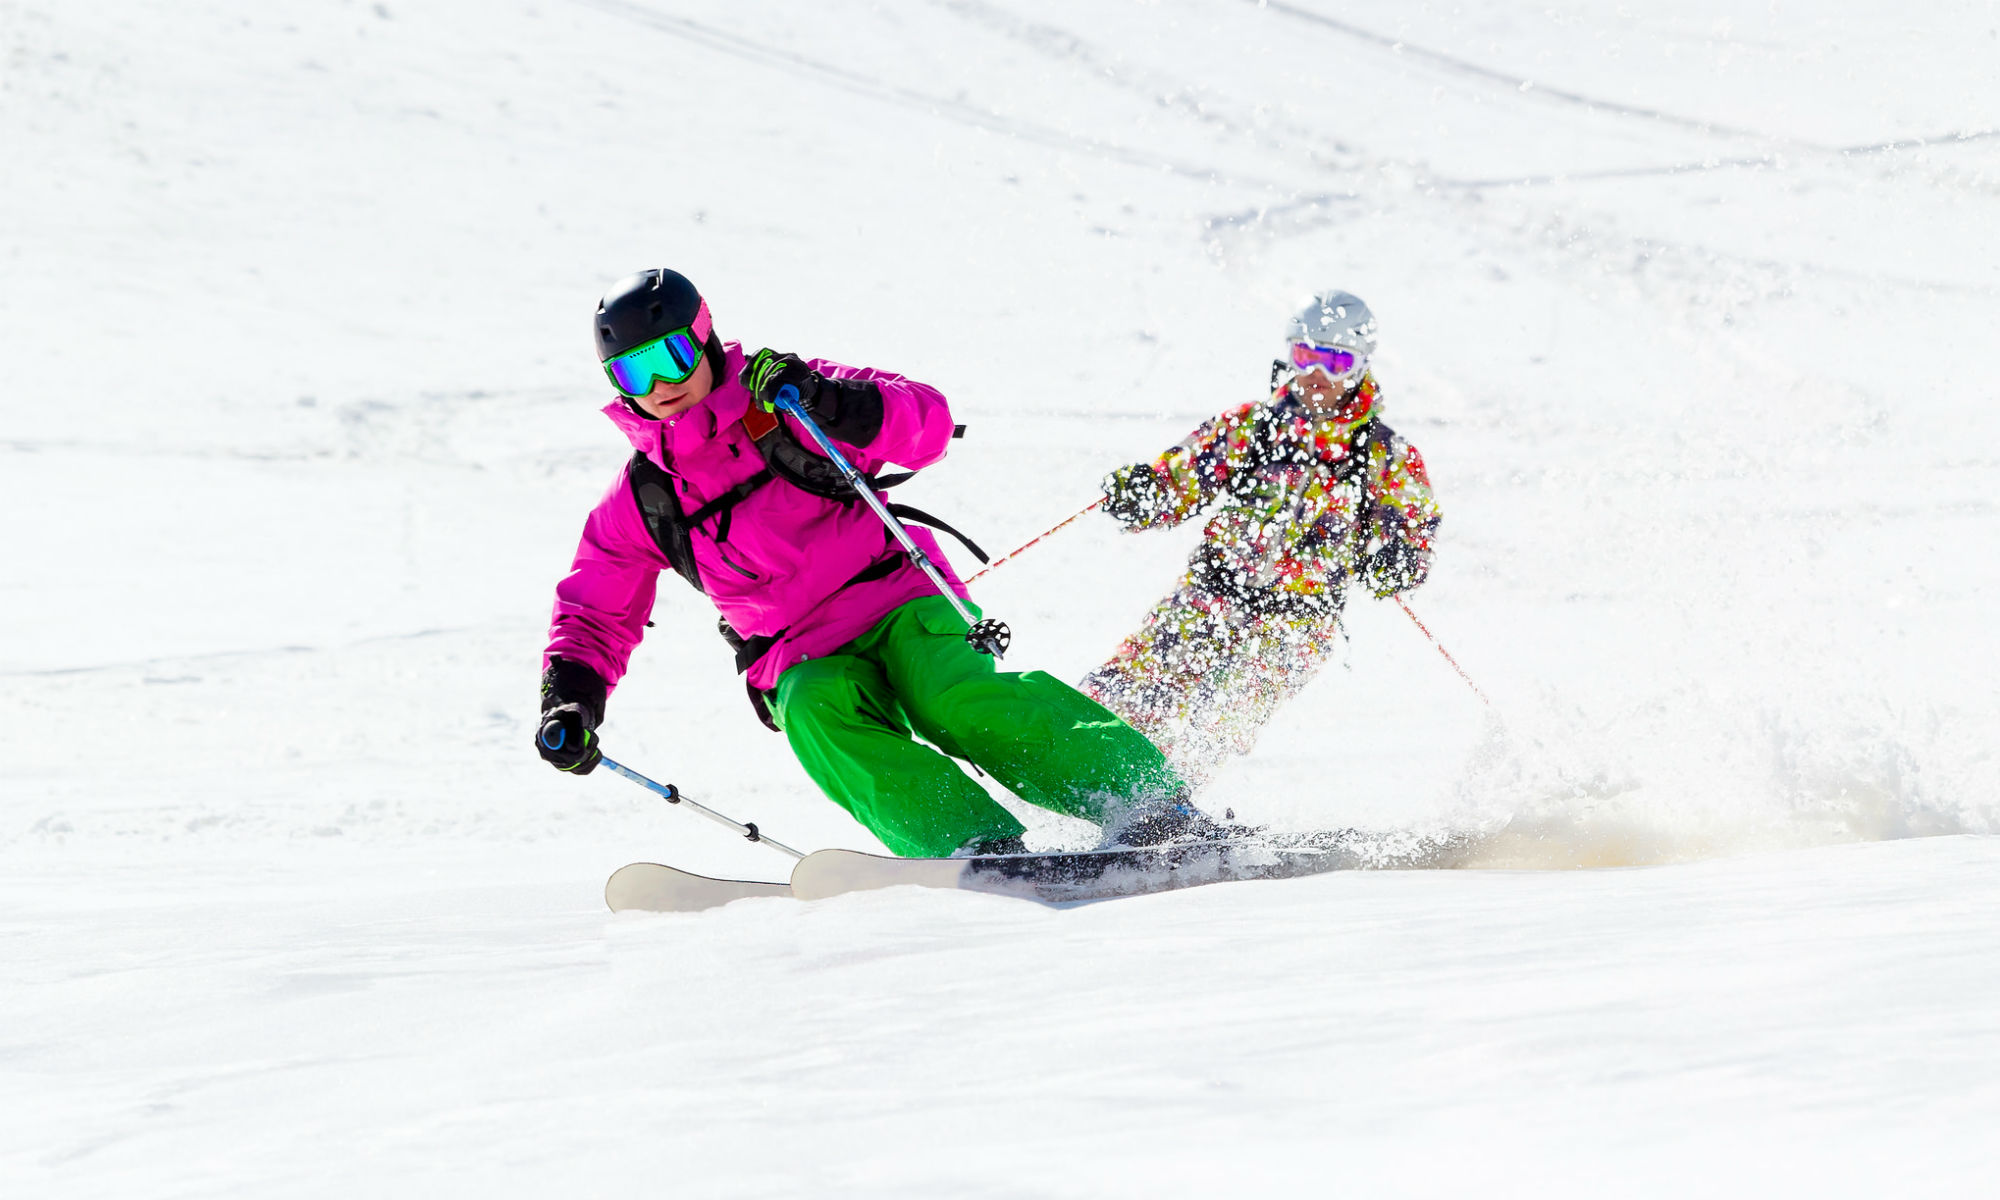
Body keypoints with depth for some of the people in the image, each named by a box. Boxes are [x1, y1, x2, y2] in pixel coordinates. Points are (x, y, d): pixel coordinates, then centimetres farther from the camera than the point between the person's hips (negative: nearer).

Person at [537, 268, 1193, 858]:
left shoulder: (781, 400, 0)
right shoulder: (639, 503, 8)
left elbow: (927, 422, -9)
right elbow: (594, 617, 18)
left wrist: (840, 406, -27)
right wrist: (570, 700, -1)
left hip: (900, 601, -2)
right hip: (806, 660, 2)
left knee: (956, 696, -31)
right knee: (816, 716, -32)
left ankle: (1152, 798, -34)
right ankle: (982, 849, -43)